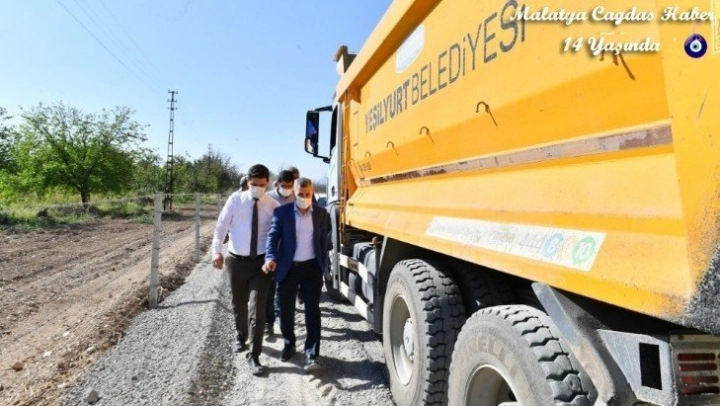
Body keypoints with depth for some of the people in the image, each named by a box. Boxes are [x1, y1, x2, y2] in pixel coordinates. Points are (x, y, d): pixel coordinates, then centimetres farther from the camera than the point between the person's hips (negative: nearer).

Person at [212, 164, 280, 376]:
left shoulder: (273, 206, -5)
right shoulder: (235, 200, -5)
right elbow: (221, 226, -4)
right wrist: (217, 251, -16)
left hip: (260, 261, -2)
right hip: (236, 260, 2)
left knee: (257, 307, -6)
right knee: (238, 303, 19)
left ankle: (254, 356, 3)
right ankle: (241, 336, 47)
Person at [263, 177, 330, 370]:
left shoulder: (321, 213, 2)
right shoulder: (281, 212, -3)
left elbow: (324, 239, 7)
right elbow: (273, 235, -8)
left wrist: (324, 265, 4)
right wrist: (270, 258, -25)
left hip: (312, 267, 0)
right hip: (288, 267, 0)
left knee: (312, 311, 0)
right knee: (286, 310, 11)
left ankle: (311, 354, 7)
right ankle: (289, 345, 33)